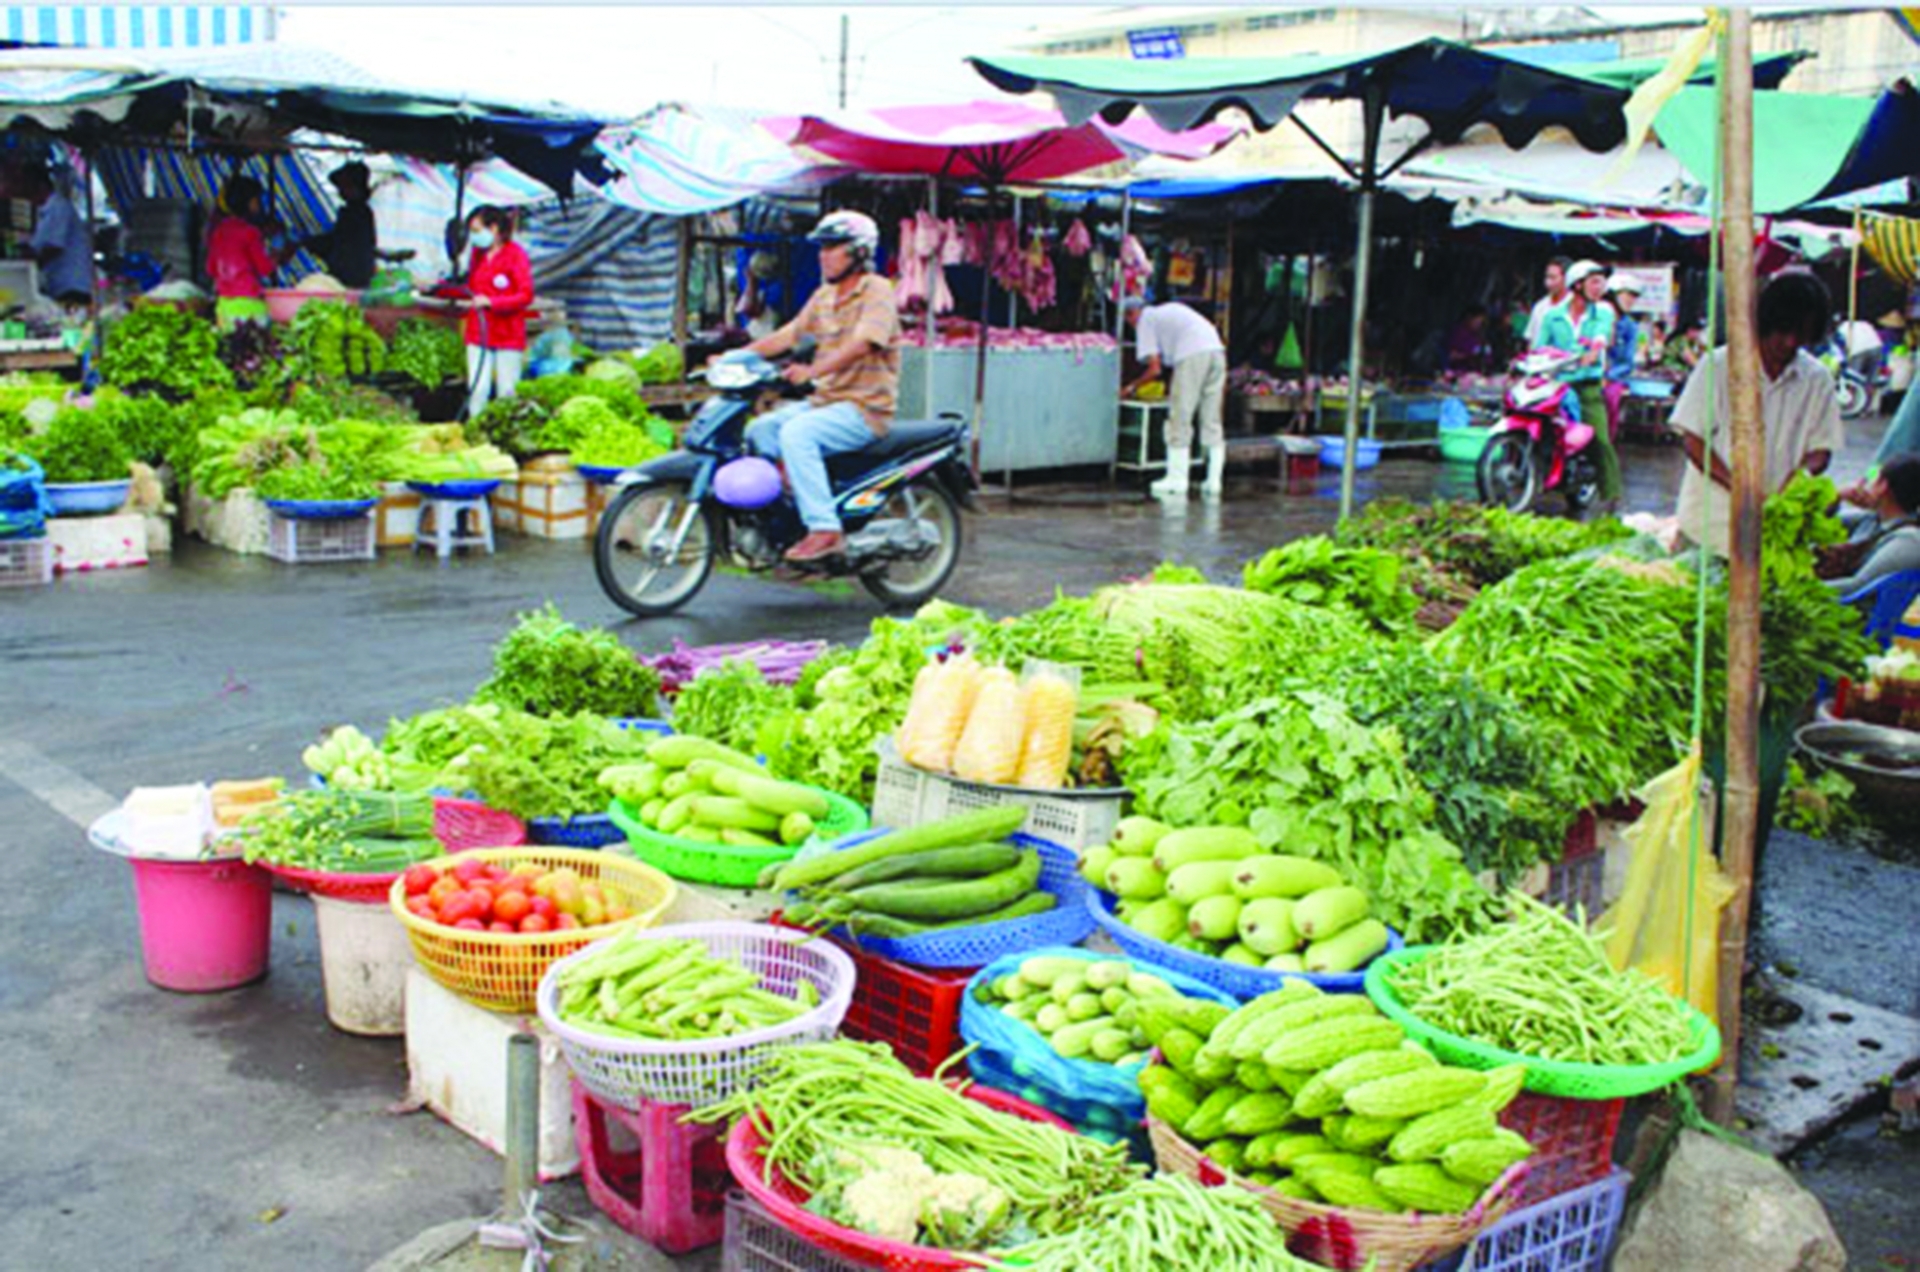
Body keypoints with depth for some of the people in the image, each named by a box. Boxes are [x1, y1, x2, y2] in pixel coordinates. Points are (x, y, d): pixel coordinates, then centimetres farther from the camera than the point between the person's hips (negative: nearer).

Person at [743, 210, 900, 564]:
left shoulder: (877, 290, -9)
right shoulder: (824, 296, 16)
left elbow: (861, 344, -24)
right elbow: (787, 335, 14)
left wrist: (812, 370, -37)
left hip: (866, 407, -9)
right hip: (824, 400, 9)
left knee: (796, 433, -30)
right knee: (759, 429, -4)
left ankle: (825, 528, -30)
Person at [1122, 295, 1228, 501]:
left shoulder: (1145, 320, 11)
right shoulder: (1170, 310, 33)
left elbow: (1155, 369, 4)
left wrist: (1132, 387, 19)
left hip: (1192, 355, -7)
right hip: (1217, 350, 7)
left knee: (1180, 421, 1)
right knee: (1213, 422, 9)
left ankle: (1177, 481, 2)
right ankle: (1214, 482, 8)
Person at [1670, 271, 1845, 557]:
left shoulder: (1817, 380, 5)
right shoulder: (1718, 365, -2)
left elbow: (1821, 448, 9)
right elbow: (1692, 439, -5)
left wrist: (1804, 473, -16)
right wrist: (1738, 486, -18)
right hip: (1709, 521, -2)